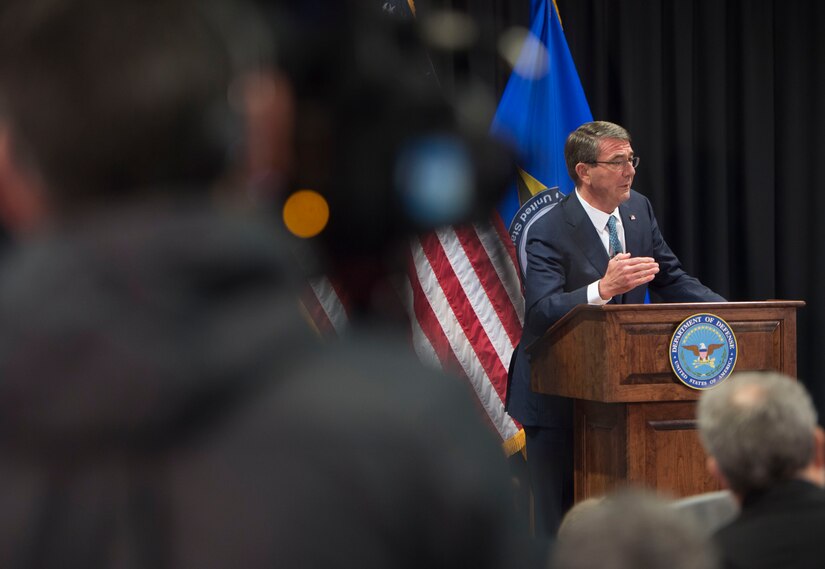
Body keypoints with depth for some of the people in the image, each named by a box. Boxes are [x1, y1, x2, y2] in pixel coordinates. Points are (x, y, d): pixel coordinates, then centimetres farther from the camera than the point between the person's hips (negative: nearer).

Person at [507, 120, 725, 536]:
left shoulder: (639, 210, 4)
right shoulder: (549, 232, -17)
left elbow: (671, 281, 9)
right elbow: (540, 311, -29)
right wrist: (603, 288, -43)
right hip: (556, 396, -6)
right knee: (559, 521, 2)